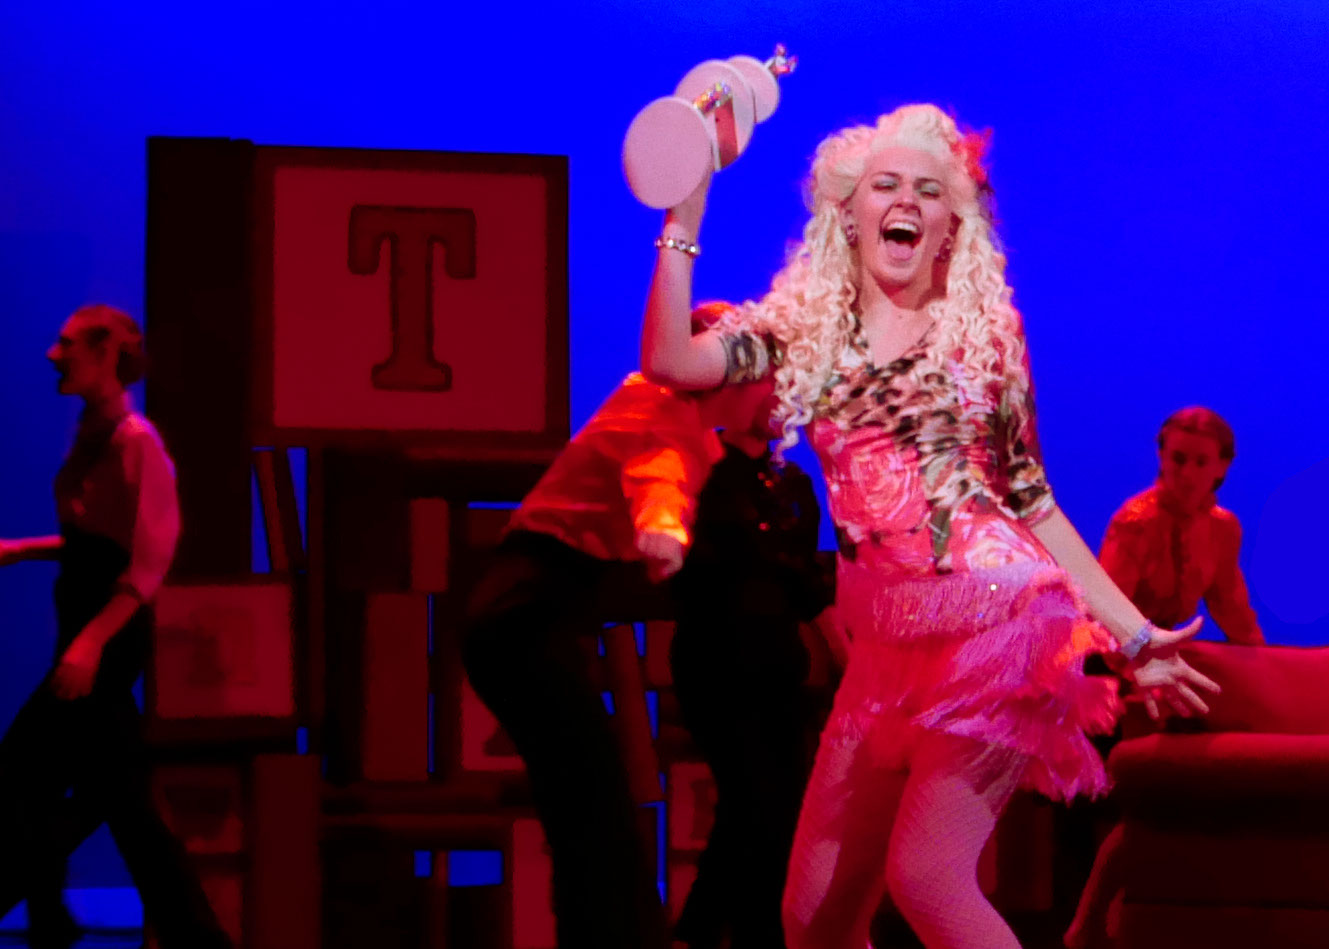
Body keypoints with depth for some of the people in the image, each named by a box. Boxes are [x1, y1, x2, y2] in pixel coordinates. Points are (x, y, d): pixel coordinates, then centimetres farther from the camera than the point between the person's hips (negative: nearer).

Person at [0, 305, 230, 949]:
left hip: (110, 634, -9)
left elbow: (150, 558, -20)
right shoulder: (91, 435, 10)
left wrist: (91, 640, -25)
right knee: (118, 796, 11)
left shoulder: (135, 440, -15)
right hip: (87, 630, 9)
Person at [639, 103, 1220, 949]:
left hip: (1002, 627, -3)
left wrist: (1132, 635, 10)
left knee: (926, 874, -18)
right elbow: (670, 361, -10)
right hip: (887, 651, 4)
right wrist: (686, 208, -12)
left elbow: (1033, 503, 12)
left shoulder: (986, 332, 6)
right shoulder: (802, 329, 8)